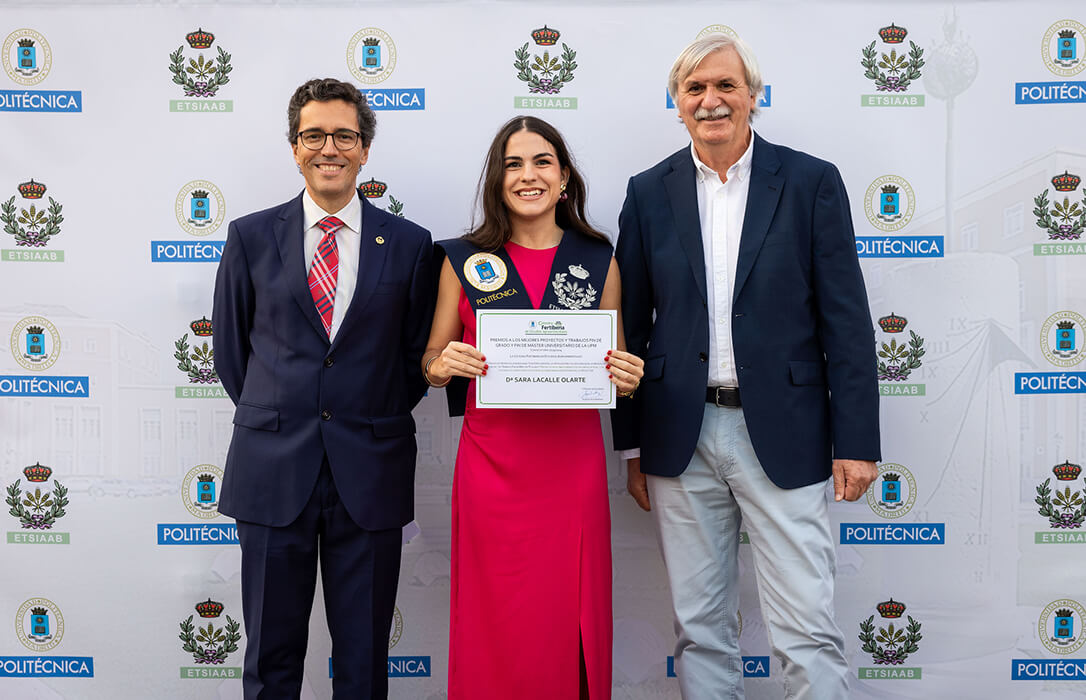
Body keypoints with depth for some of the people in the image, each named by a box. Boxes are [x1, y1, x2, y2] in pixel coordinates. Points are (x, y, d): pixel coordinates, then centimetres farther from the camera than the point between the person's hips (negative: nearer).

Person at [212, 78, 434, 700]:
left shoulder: (409, 244, 3)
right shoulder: (251, 237, 5)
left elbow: (418, 355, 8)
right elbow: (230, 347, 12)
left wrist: (374, 423, 4)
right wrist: (274, 418, 9)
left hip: (369, 475, 0)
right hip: (273, 470, 1)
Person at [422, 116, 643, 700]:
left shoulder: (598, 261, 6)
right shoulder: (464, 261, 4)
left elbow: (617, 364, 13)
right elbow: (432, 361, 10)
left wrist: (626, 379, -10)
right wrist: (444, 363, -12)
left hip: (573, 461, 1)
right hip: (491, 462, 0)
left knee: (568, 620, 7)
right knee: (497, 629, 5)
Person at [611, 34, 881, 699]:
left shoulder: (812, 182, 1)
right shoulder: (650, 192, 6)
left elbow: (847, 320, -1)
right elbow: (632, 325, 8)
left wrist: (856, 442, -5)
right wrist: (632, 447, 7)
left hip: (782, 436, -2)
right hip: (682, 438, 2)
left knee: (808, 630, 1)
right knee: (700, 628, 13)